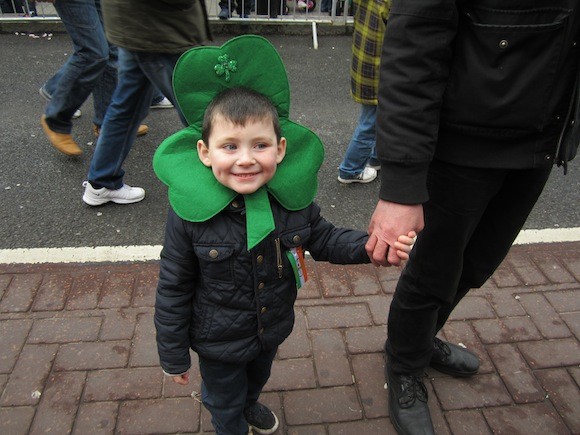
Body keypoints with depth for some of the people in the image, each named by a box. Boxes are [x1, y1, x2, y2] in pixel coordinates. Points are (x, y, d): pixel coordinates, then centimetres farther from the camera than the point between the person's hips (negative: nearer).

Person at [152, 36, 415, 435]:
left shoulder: (293, 197, -22)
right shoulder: (189, 214, -30)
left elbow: (320, 238, -2)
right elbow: (173, 290, -18)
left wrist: (368, 246, -18)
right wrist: (173, 355, -9)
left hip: (273, 327, 4)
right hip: (218, 342, -4)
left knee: (258, 378, 36)